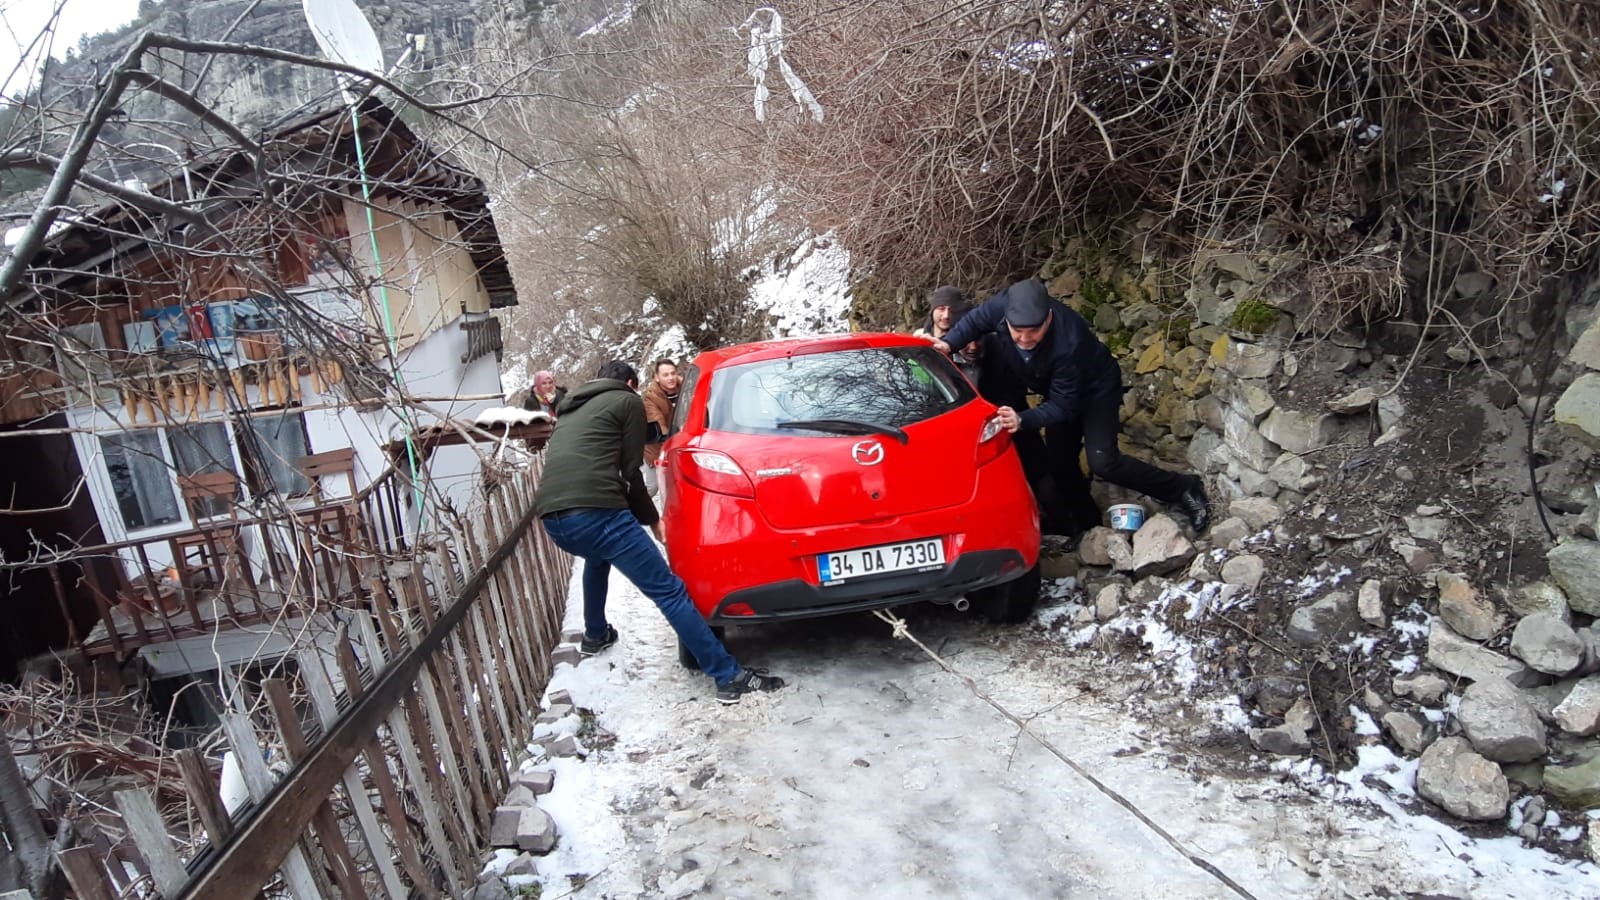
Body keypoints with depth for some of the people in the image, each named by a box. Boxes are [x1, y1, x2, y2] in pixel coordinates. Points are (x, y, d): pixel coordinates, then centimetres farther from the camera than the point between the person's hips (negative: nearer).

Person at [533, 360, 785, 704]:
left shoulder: (571, 409, 32)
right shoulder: (628, 401, 13)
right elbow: (630, 472, 9)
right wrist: (651, 518, 25)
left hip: (550, 515, 8)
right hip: (594, 509, -7)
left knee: (598, 556, 40)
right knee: (669, 591, -5)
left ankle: (595, 636, 52)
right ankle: (730, 677, -5)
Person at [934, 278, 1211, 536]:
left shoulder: (1068, 344, -43)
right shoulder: (1002, 306, -30)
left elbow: (1062, 406, -35)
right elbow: (975, 321, -6)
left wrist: (1023, 421, -50)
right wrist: (948, 343, -20)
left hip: (1095, 388, -6)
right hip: (1058, 389, 6)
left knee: (1103, 462, -17)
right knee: (1058, 460, 9)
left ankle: (1184, 489, 1)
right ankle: (1084, 522, 30)